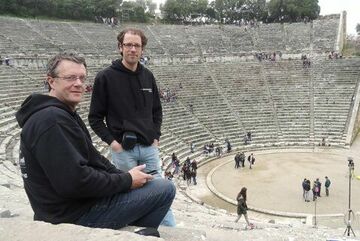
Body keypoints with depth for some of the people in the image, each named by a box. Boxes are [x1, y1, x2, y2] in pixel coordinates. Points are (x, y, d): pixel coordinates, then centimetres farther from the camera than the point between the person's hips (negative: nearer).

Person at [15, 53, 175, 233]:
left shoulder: (63, 115, 12)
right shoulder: (51, 120, -22)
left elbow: (91, 158, 13)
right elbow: (74, 181, -28)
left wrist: (124, 175, -1)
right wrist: (127, 180, -18)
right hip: (76, 215, -11)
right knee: (165, 189, -11)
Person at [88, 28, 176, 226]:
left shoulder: (148, 76, 9)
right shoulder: (106, 77, -5)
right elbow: (95, 117, -2)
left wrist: (156, 136, 7)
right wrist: (111, 141, -11)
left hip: (149, 148, 4)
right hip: (123, 150, -4)